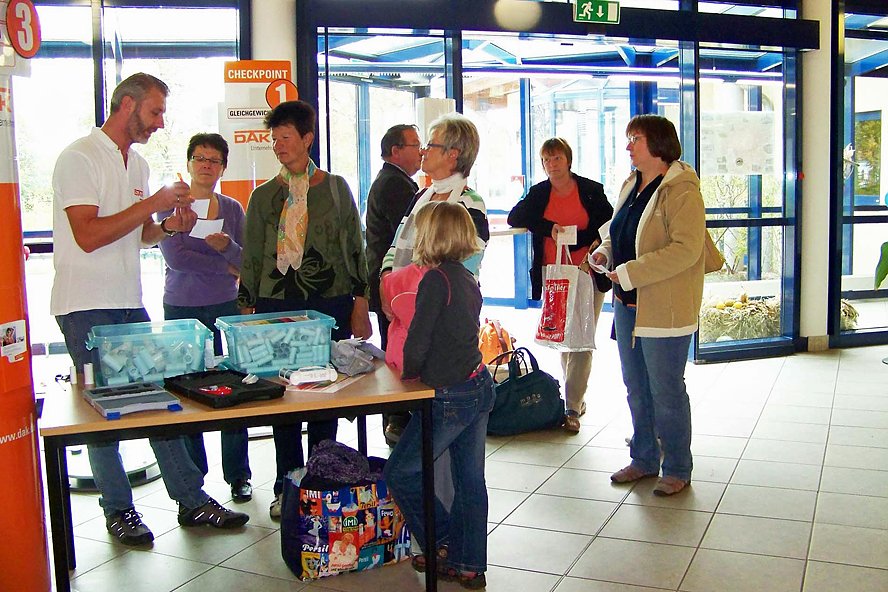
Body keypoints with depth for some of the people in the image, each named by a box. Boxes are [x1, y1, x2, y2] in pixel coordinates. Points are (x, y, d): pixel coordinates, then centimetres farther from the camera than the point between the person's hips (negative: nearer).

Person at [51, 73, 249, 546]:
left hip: (130, 303, 8)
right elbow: (88, 235, -20)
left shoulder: (138, 164, 15)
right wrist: (153, 204, -18)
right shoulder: (80, 158, -10)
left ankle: (191, 499, 14)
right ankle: (118, 510, 15)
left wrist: (168, 226, 1)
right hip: (86, 307, -7)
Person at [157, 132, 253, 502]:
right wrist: (223, 266, -5)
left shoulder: (233, 209, 10)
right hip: (181, 308, -1)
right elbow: (175, 257, -9)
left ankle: (238, 476, 11)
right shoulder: (172, 204, 3)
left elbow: (245, 261, 1)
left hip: (225, 307, 2)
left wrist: (226, 245, -19)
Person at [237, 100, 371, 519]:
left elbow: (356, 248, 8)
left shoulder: (335, 188, 7)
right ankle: (288, 488, 15)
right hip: (276, 305, 1)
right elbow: (251, 259, 11)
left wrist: (360, 303, 2)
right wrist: (248, 311, 5)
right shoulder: (264, 196, 9)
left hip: (331, 305, -1)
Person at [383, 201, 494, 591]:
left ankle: (443, 545, 15)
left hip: (450, 397, -9)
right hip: (480, 387, 9)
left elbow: (418, 340, -18)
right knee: (470, 479, 13)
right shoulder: (469, 279, 9)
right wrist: (425, 370, 13)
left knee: (400, 472, 6)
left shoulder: (436, 278, -16)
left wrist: (409, 374, -1)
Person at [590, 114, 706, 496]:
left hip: (665, 308, -9)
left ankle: (677, 469, 18)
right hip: (628, 305, 9)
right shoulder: (631, 185, 12)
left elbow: (686, 249, -25)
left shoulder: (681, 190, -15)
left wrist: (629, 273, -24)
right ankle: (644, 459, 31)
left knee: (666, 392, 2)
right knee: (636, 389, 17)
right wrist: (605, 251, 2)